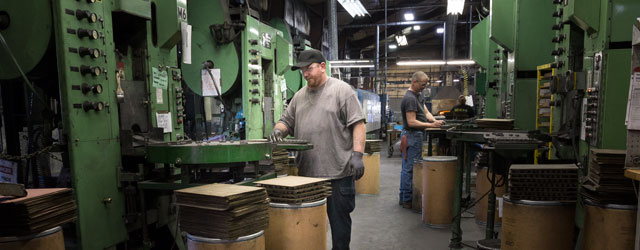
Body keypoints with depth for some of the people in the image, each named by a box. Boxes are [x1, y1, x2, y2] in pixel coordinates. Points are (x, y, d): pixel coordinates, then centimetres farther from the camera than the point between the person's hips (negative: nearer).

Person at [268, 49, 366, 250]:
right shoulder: (299, 96, 16)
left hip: (338, 172, -5)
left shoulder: (342, 90, -2)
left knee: (339, 220, 5)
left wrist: (357, 154, -17)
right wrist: (278, 129, -4)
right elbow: (286, 121, 19)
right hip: (306, 173, 5)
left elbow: (358, 124, -8)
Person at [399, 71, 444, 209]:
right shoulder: (410, 98, -17)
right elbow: (412, 122, -21)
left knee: (407, 168, 13)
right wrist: (431, 125, -22)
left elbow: (426, 112, 14)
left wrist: (434, 121, -5)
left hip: (415, 135, 11)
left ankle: (403, 198, 20)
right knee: (410, 168, -6)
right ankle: (407, 200, 1)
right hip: (412, 135, -11)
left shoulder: (418, 95, 16)